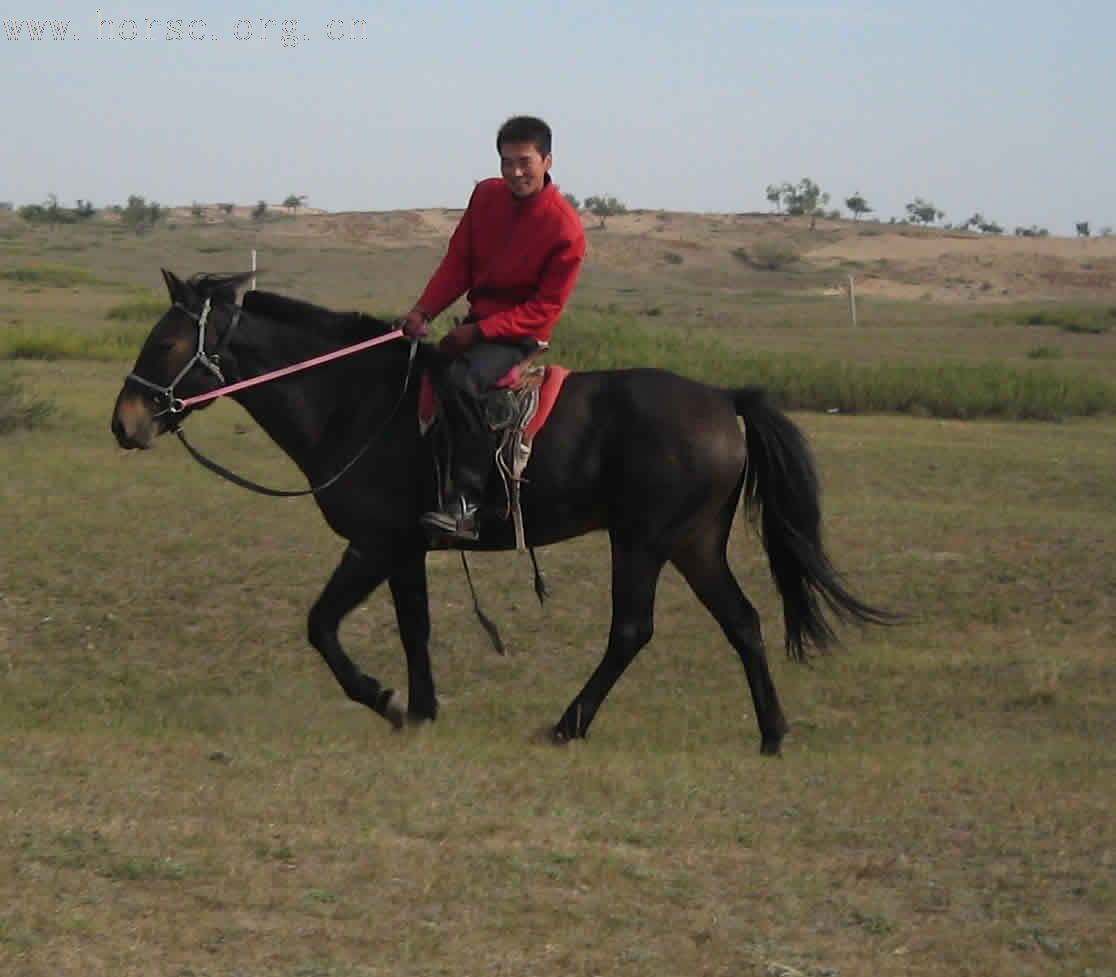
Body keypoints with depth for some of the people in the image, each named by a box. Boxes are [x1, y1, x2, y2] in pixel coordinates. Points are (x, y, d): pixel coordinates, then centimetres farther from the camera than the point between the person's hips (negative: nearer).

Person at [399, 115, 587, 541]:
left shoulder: (566, 228, -16)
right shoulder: (487, 196, 3)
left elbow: (546, 306, -15)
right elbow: (457, 262, 7)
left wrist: (480, 330, -22)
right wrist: (423, 311, -9)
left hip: (520, 334, -8)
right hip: (477, 323, 8)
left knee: (460, 380, -33)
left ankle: (466, 502, -35)